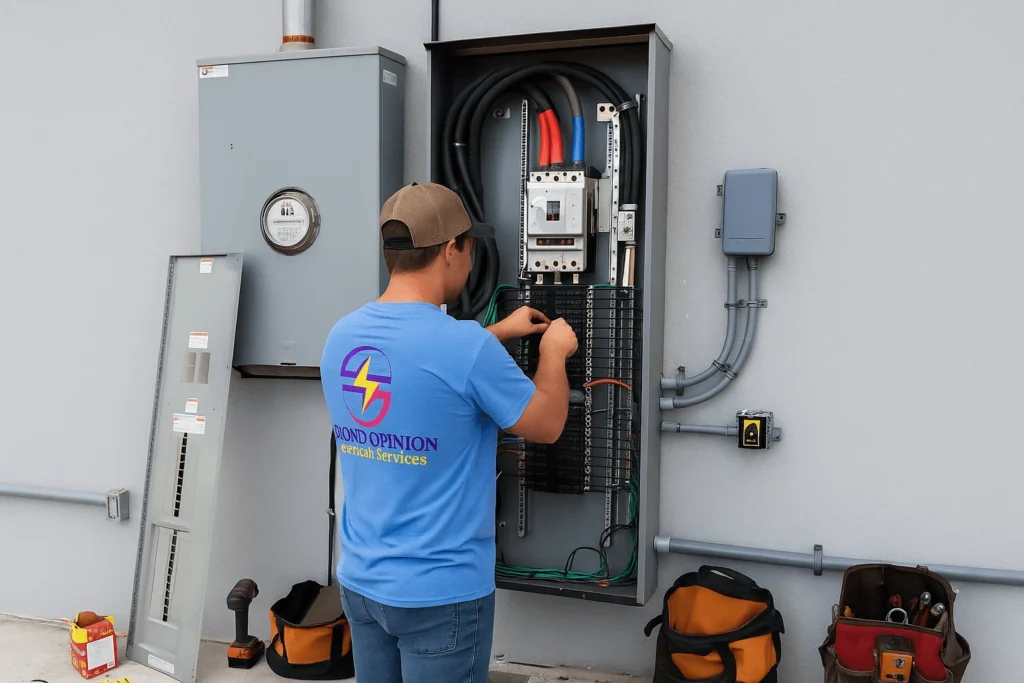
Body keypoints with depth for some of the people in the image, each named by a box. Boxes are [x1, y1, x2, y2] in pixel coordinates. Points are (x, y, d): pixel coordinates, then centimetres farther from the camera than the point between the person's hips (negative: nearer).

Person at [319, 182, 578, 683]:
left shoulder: (341, 336, -2)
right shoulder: (465, 344, -23)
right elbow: (546, 427, -7)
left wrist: (498, 333, 24)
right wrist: (555, 353, 9)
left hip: (360, 579, 6)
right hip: (440, 590, -6)